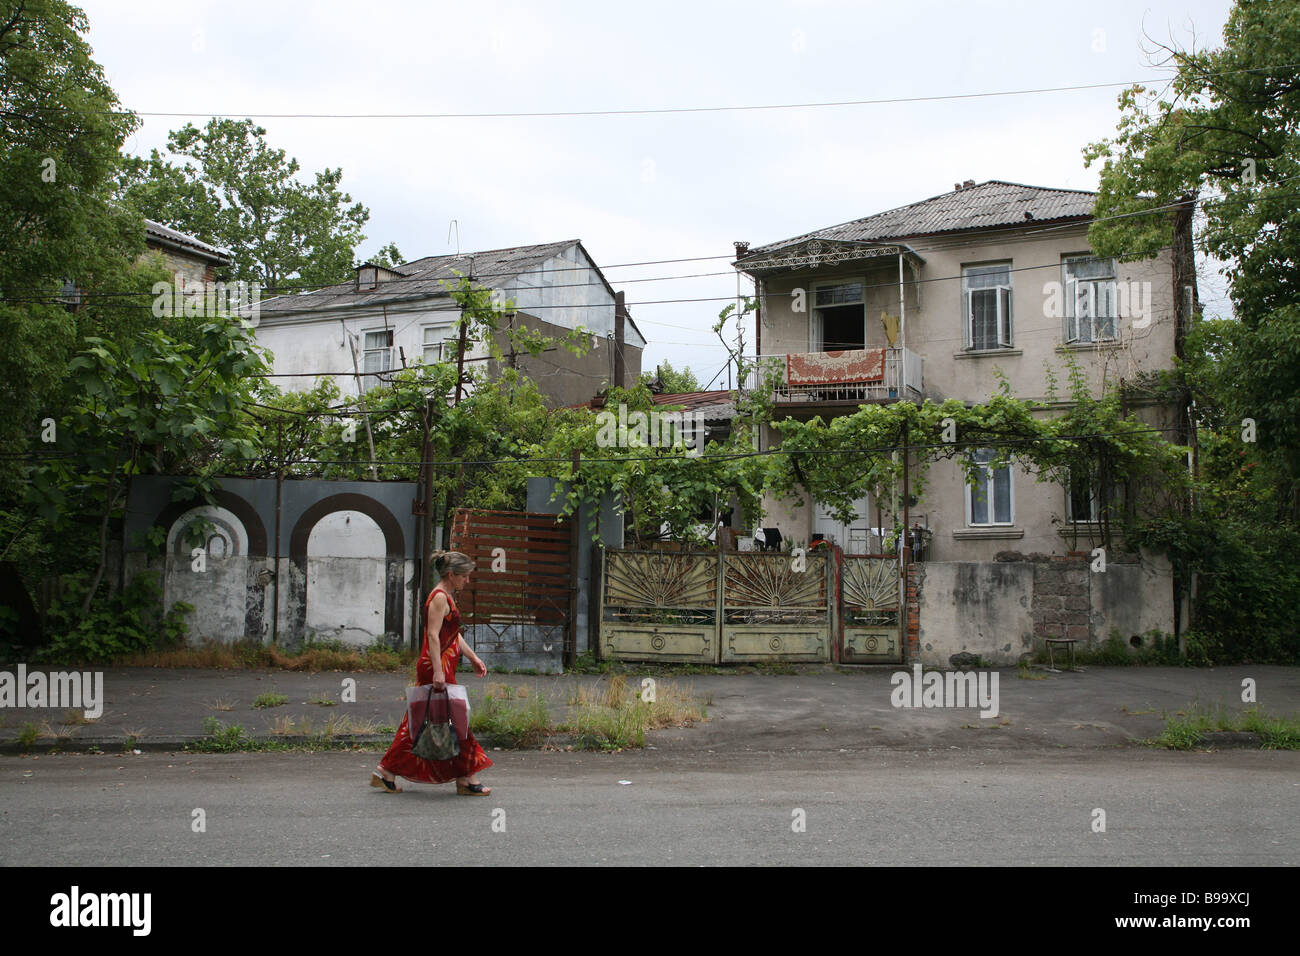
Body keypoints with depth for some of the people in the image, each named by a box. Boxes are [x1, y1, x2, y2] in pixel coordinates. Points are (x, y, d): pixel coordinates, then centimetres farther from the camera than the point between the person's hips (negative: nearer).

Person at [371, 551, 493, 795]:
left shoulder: (447, 597, 17)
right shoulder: (439, 597, -14)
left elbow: (455, 634, 24)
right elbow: (433, 636, -21)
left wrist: (473, 658, 23)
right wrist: (438, 672, -26)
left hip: (440, 668, 10)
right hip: (436, 668, -10)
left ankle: (385, 773, 14)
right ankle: (466, 780, 6)